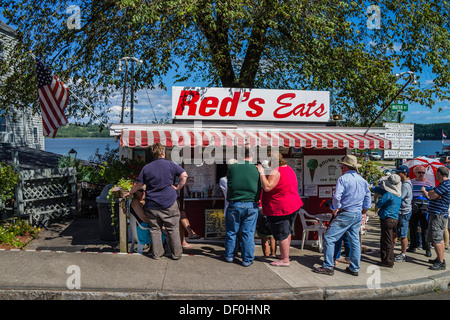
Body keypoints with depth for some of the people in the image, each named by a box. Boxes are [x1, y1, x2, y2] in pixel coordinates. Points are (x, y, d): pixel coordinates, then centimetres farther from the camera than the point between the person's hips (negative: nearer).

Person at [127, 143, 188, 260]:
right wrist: (178, 187, 2)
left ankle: (157, 254, 18)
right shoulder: (171, 165, -3)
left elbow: (138, 184, 7)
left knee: (155, 229, 12)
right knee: (173, 229, 8)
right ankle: (176, 254, 15)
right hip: (169, 203, -2)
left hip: (152, 205, 2)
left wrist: (129, 193, 23)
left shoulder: (146, 168, 2)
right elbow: (184, 175, -8)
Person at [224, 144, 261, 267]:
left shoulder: (232, 168, -5)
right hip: (251, 205, 0)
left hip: (234, 205, 0)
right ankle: (247, 259, 12)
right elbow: (260, 190, 5)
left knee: (231, 232, 14)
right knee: (248, 233, 7)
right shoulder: (257, 170, -5)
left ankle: (229, 255, 27)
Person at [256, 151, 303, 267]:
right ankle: (284, 254, 35)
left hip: (280, 209, -10)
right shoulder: (288, 169, 11)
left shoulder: (276, 171, -20)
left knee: (282, 235, 0)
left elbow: (267, 187, -29)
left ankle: (285, 260, 7)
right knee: (287, 232, 21)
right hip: (294, 205, 10)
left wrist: (262, 173, -22)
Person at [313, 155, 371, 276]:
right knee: (355, 240, 12)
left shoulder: (343, 179, -9)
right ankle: (354, 268, 17)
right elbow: (368, 199, 18)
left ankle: (328, 267, -6)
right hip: (358, 215, 8)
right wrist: (363, 211, 28)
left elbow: (336, 196, -18)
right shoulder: (363, 181, 12)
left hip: (345, 214, -7)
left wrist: (336, 208, -4)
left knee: (329, 238, -5)